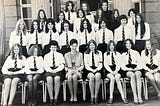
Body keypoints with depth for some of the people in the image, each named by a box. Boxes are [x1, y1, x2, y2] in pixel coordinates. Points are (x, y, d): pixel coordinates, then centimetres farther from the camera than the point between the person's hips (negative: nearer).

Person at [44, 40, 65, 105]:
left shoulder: (60, 55, 18)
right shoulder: (46, 56, 19)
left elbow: (62, 65, 6)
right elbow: (45, 66, 7)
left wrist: (56, 70, -11)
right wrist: (51, 70, -12)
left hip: (58, 71, 0)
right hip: (49, 71, 1)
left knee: (57, 79, -34)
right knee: (49, 79, -33)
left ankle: (56, 98, -30)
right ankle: (51, 98, -29)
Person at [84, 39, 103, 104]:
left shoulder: (99, 53, 16)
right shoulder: (86, 53, 14)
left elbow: (100, 65, 9)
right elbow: (86, 65, 6)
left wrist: (96, 70, -9)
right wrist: (92, 70, -11)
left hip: (97, 69, 0)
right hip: (89, 70, 0)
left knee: (97, 76, -35)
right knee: (91, 77, -35)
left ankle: (96, 96, -31)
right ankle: (92, 97, -29)